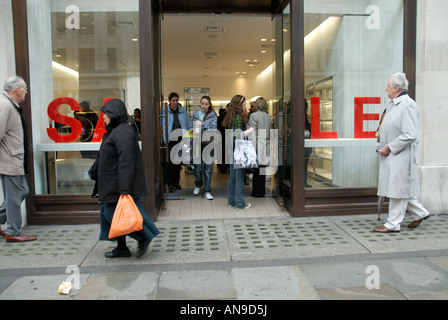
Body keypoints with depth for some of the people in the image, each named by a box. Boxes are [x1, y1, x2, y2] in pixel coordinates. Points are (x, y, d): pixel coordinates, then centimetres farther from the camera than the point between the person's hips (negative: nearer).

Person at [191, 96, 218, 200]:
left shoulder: (213, 115, 2)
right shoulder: (195, 114, 8)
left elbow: (214, 129, -8)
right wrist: (194, 133, -8)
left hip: (209, 143, -1)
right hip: (197, 143, 1)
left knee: (208, 168, 1)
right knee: (198, 167, 0)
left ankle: (207, 191, 11)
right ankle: (198, 184, 31)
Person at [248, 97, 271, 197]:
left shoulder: (254, 115, -6)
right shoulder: (268, 116, 13)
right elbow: (270, 133, 15)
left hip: (258, 147, -6)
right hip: (266, 147, 6)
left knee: (257, 170, -1)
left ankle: (257, 192, 3)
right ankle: (262, 191, 18)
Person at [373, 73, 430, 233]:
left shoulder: (408, 105, -16)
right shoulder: (392, 104, 13)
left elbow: (410, 135, -21)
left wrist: (390, 147, -18)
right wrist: (382, 136, 10)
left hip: (401, 155, -9)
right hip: (390, 154, 9)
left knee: (398, 188, -1)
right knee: (401, 188, 17)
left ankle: (393, 224, 8)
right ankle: (420, 212, 33)